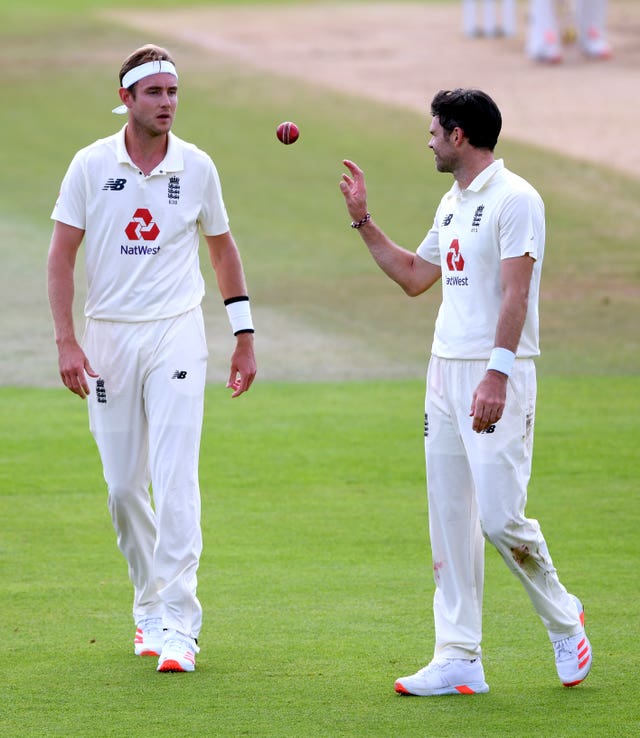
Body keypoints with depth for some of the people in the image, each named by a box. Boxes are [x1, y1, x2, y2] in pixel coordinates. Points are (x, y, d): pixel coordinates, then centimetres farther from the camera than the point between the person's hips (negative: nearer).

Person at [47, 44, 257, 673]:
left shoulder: (196, 167, 1)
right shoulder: (91, 166, -2)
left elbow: (222, 248, 13)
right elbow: (62, 254, 0)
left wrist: (244, 336, 11)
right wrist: (66, 342, -9)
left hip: (175, 333, -1)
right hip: (108, 337, 1)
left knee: (175, 481, -12)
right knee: (122, 485, 6)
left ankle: (177, 622, -13)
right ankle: (149, 603, 24)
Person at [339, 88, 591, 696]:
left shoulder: (513, 198, -11)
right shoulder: (452, 203, 17)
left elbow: (515, 294, -20)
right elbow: (413, 276, 30)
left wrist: (497, 376, -28)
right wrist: (362, 219, 25)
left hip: (498, 372, -9)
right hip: (445, 371, 9)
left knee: (499, 515, -13)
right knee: (449, 519, 5)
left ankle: (563, 622, 10)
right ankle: (458, 661, 7)